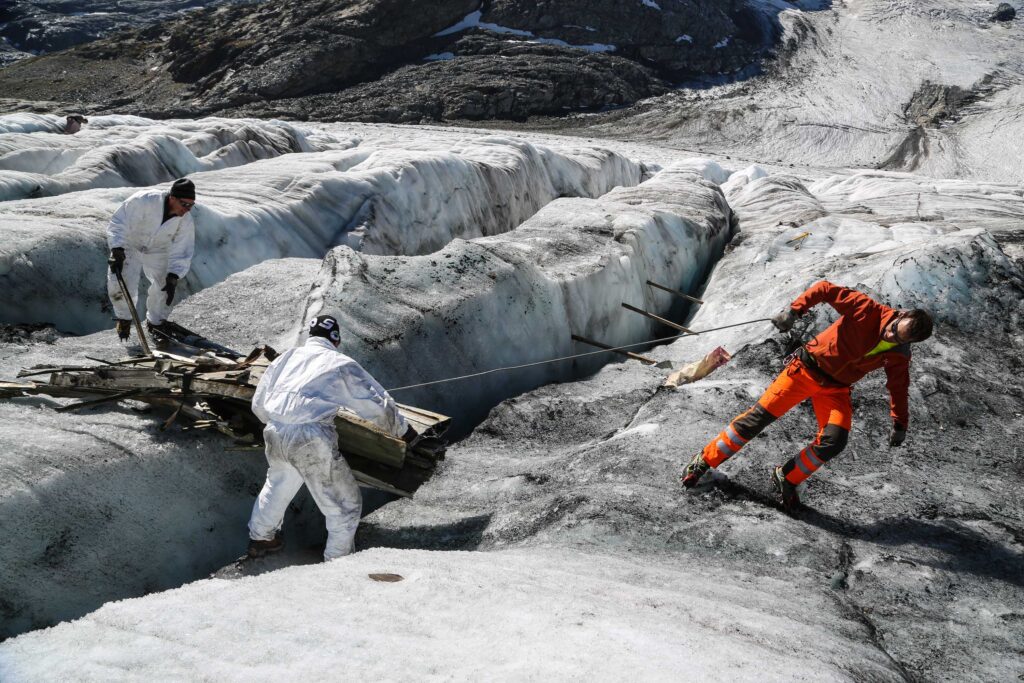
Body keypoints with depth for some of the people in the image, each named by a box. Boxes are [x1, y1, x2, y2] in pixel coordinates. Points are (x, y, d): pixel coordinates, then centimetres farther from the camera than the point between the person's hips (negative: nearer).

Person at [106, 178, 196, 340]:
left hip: (157, 253, 3)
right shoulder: (144, 201, -34)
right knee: (119, 287, -16)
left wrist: (173, 277, -27)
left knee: (164, 289, -6)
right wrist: (117, 252, -35)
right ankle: (124, 319, 14)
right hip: (129, 246, -3)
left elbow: (181, 253, -16)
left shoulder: (186, 221, -21)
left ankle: (155, 322, 23)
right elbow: (119, 223, -28)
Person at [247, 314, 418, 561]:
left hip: (274, 434, 6)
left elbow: (258, 404, 22)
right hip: (312, 440, -6)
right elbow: (379, 405, 7)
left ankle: (259, 539, 50)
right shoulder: (342, 364, 5)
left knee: (277, 485, 34)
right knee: (345, 505, 11)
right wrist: (403, 431, 22)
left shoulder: (287, 357, 18)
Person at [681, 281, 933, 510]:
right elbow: (826, 289, -14)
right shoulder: (868, 309, -19)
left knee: (834, 441, -18)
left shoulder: (899, 357, -5)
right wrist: (794, 310, -25)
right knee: (759, 416, -9)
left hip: (836, 389, 4)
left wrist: (900, 423, 9)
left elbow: (898, 387, 10)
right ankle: (704, 461, 2)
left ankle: (788, 477, 6)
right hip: (808, 368, -3)